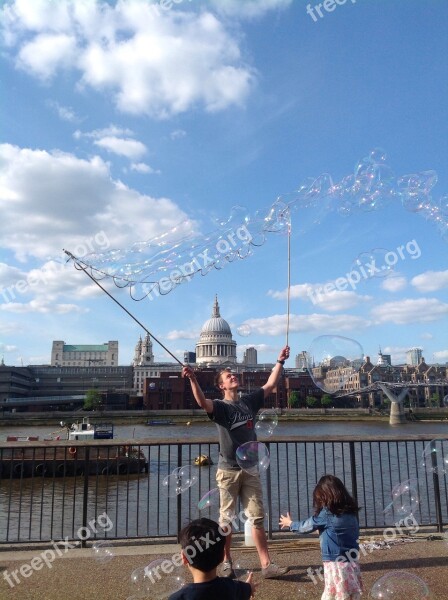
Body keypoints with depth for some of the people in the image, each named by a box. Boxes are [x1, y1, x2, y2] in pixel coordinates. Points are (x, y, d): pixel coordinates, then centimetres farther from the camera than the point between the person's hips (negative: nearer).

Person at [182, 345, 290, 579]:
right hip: (228, 471, -4)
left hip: (250, 470, 4)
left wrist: (280, 362, 8)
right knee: (226, 518, 6)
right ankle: (226, 562, 22)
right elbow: (202, 402, -29)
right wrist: (193, 380, -45)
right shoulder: (220, 407, -8)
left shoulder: (249, 401, 8)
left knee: (257, 517, 5)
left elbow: (270, 385, 12)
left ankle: (266, 565, 8)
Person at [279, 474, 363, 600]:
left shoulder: (327, 514, -11)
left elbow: (306, 526, 3)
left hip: (336, 565, -7)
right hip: (352, 564, 7)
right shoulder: (351, 512, 6)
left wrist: (290, 523, 22)